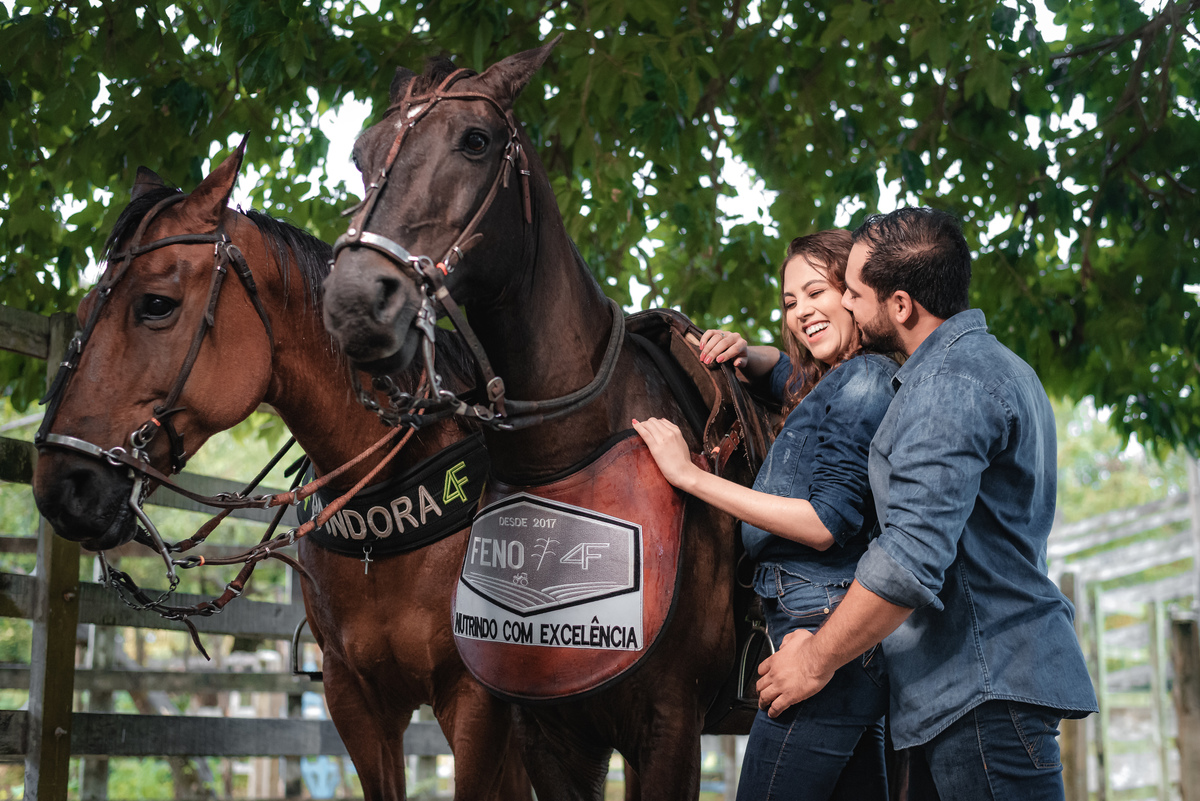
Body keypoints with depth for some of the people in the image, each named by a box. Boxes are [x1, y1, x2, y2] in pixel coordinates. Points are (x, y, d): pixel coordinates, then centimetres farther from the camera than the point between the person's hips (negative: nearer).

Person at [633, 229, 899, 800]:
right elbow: (785, 369, 42)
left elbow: (827, 525, -18)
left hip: (825, 631, -10)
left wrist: (692, 476, -16)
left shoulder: (861, 382, -11)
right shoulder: (829, 382, 18)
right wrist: (744, 354, 16)